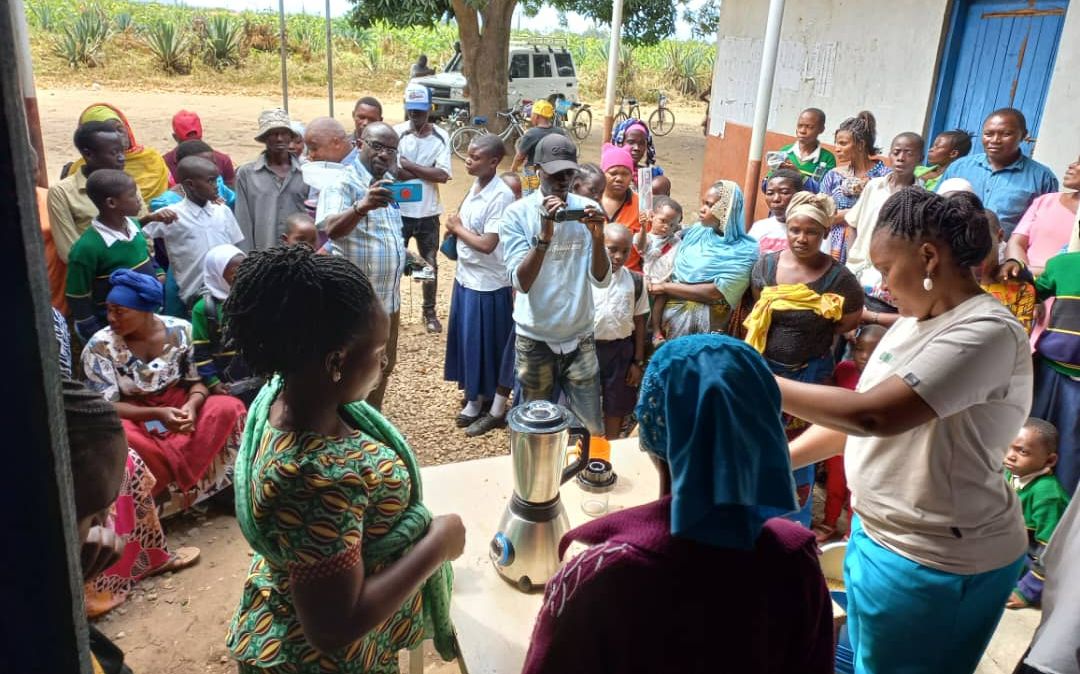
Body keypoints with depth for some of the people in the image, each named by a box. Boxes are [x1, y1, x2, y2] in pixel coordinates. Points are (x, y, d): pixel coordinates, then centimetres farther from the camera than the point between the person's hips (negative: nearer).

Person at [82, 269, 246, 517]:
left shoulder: (180, 331, -7)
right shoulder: (100, 347, -12)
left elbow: (196, 381, -1)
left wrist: (191, 405, -26)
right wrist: (157, 414, -30)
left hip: (178, 407, 3)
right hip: (132, 418, -2)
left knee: (229, 408, -25)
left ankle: (168, 487, -21)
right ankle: (179, 487, -14)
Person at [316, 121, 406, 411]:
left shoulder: (390, 183, 10)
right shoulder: (342, 184, -15)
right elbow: (332, 230, -35)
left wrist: (407, 258, 12)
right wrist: (363, 206, -51)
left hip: (388, 296, 8)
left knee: (383, 367, 19)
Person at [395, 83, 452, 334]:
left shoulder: (441, 137, -4)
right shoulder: (397, 133, -9)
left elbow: (443, 175, -14)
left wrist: (408, 165, -15)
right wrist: (427, 172, -20)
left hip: (428, 213, 2)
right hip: (399, 211, -1)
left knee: (430, 265, 13)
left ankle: (430, 312, 28)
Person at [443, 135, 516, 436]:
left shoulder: (500, 196, -21)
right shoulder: (476, 185, 5)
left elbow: (487, 244, -24)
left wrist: (457, 227, -10)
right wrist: (455, 225, -6)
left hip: (488, 284, -8)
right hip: (466, 277, 8)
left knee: (491, 347, 5)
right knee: (468, 342, 17)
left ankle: (497, 410, 20)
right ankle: (474, 399, 33)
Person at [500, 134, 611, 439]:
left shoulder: (588, 209, -1)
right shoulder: (517, 213, -9)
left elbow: (601, 280, -7)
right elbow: (521, 283, -18)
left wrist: (597, 237, -24)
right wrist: (544, 235, -32)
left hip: (580, 336, 2)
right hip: (535, 339, -2)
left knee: (591, 430, 8)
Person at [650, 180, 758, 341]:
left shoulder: (744, 251, -10)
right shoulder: (695, 233, 4)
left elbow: (715, 293, -19)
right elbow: (669, 276, 1)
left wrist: (665, 287, -12)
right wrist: (656, 329, -7)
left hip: (707, 326, -4)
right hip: (670, 317, 4)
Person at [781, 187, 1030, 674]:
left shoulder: (988, 333, -23)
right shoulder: (912, 323, 5)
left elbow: (873, 414, -33)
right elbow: (858, 419, 10)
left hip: (934, 561, -8)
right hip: (880, 535, 8)